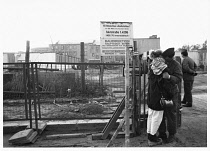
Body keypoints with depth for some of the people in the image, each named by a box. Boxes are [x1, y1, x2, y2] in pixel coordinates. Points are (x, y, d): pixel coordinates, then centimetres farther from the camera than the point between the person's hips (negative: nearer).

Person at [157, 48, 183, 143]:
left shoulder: (176, 65, -11)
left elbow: (178, 79, -22)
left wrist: (169, 77, -40)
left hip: (171, 93, -5)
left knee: (171, 115, 5)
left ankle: (172, 135, 23)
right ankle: (162, 134, 28)